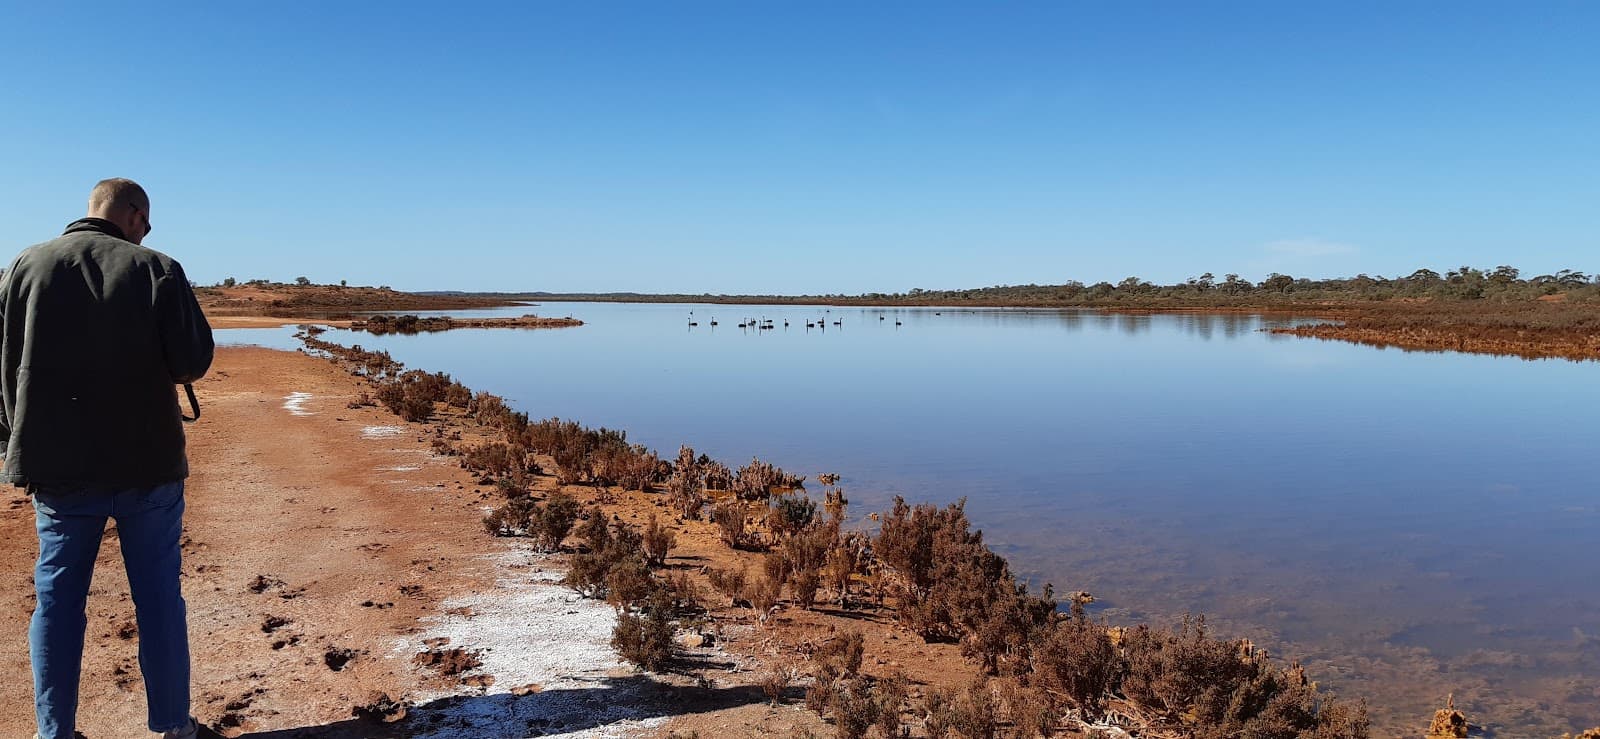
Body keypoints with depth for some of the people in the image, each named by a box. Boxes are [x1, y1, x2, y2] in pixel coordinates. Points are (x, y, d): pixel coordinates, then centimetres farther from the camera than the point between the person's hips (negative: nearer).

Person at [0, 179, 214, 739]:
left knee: (57, 598, 13)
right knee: (158, 596, 8)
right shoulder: (156, 269, -8)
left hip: (57, 463, 2)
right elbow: (194, 362, -10)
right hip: (147, 462, -2)